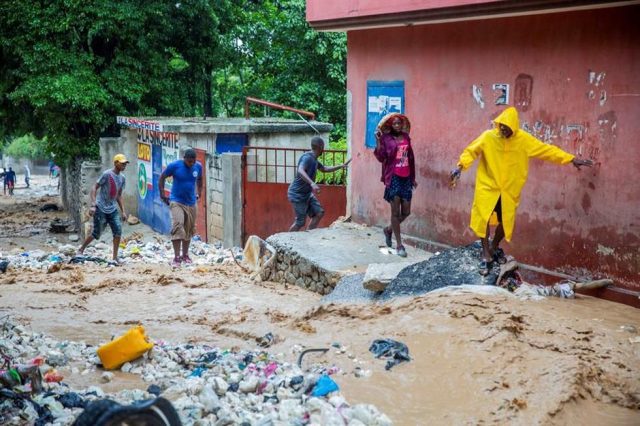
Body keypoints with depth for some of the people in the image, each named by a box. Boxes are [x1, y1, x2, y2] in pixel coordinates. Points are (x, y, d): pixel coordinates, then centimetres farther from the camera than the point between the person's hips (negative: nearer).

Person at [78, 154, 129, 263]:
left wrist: (123, 211, 10)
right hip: (101, 209, -6)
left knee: (118, 231, -9)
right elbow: (94, 188, -13)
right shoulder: (107, 174, -15)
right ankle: (81, 249, 24)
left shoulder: (122, 178, 6)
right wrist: (93, 205, -22)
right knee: (97, 233, 0)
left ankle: (115, 257, -1)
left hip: (113, 209, 6)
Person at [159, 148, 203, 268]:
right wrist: (162, 194, -3)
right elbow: (162, 178, -1)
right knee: (177, 226, -19)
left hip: (191, 203, 4)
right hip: (176, 202, -4)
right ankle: (176, 257, -18)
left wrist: (199, 193, 16)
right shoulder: (174, 165, -14)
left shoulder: (198, 166, -2)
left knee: (188, 230, 12)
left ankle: (185, 255, 29)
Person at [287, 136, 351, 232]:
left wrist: (341, 166, 23)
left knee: (319, 213, 5)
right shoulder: (307, 157, -21)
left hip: (307, 193, 10)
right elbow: (300, 171, -40)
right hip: (297, 194, -10)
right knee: (300, 222, -8)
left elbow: (324, 169, 28)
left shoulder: (314, 159, 10)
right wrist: (312, 183, -53)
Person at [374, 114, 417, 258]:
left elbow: (411, 158, 16)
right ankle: (399, 245, 7)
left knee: (406, 212, 7)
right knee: (395, 212, 0)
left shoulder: (406, 137, 10)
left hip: (406, 178, 5)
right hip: (394, 178, -5)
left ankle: (389, 229, 34)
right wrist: (378, 141, -22)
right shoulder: (386, 139, -4)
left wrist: (413, 177, 17)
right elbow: (381, 157, -13)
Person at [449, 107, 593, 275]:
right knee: (483, 218, -13)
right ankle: (486, 255, 0)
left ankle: (494, 247, 36)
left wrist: (572, 160, -7)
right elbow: (470, 151, -5)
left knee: (506, 222, 9)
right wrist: (459, 168, -21)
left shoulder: (523, 139, -8)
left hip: (509, 190, 2)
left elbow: (547, 150, -6)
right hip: (488, 187, -2)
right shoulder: (488, 137, -11)